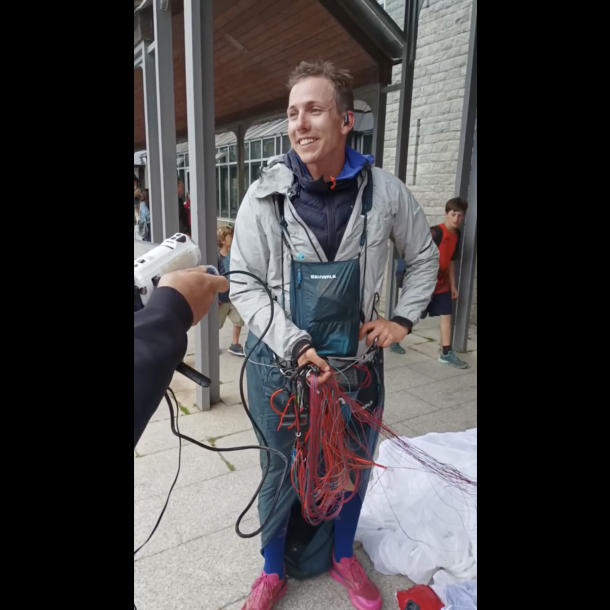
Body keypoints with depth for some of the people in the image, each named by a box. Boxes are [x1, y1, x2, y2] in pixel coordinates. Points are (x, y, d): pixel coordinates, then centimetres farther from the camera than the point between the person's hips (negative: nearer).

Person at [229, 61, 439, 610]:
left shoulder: (384, 191, -6)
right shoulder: (266, 195, -10)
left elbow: (424, 257, 10)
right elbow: (244, 283, -7)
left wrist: (403, 319, 1)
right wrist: (294, 344, -16)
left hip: (357, 359, 2)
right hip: (280, 361, -1)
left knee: (352, 467, 18)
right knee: (283, 471, 15)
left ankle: (341, 555, 48)